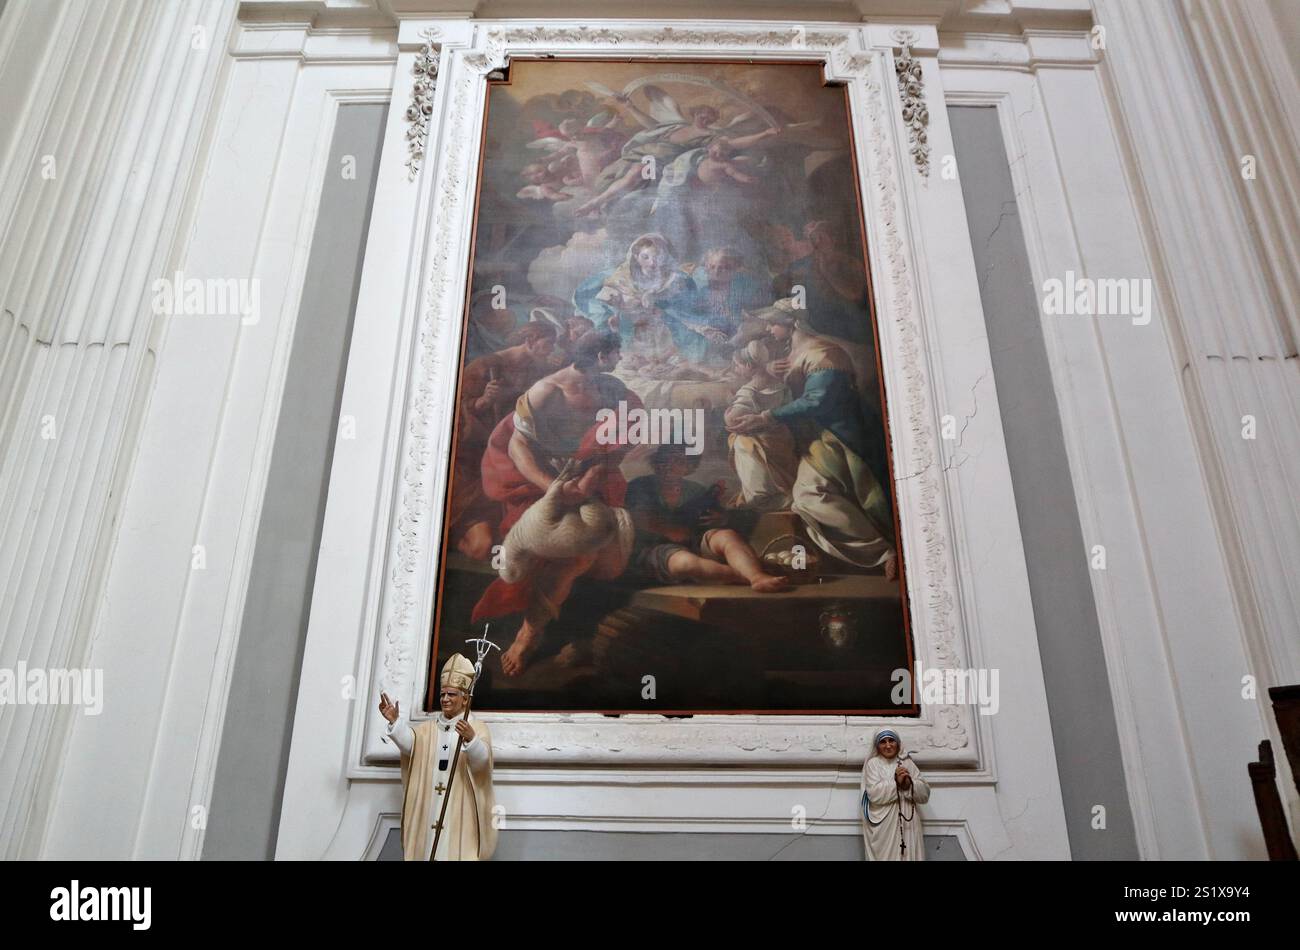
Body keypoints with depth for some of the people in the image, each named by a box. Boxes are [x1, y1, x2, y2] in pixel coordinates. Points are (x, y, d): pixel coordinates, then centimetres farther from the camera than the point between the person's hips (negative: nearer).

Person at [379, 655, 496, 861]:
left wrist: (471, 739, -38)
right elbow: (409, 742, -3)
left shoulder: (477, 727, 0)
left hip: (460, 807, -4)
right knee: (429, 848, 3)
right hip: (430, 806, 4)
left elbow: (481, 760, -18)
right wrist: (395, 721, -20)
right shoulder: (429, 727, 15)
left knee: (457, 849, -8)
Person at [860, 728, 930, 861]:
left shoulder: (908, 763, 12)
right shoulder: (872, 763, 2)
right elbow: (874, 793, -11)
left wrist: (909, 784, -13)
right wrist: (896, 782, -15)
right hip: (883, 826, -3)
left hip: (908, 825, 3)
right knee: (886, 855, -5)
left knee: (910, 856, 2)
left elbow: (925, 794, 4)